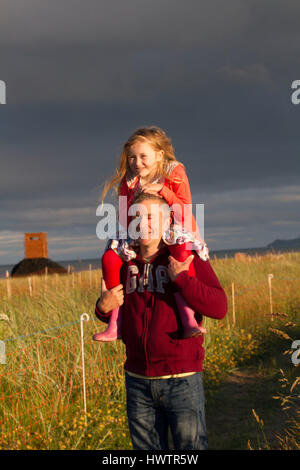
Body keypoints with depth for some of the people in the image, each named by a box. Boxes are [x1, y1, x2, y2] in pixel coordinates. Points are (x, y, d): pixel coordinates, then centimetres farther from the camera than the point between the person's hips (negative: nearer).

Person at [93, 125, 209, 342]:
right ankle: (116, 323, -12)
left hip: (175, 232, -4)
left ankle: (188, 320, -41)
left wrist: (162, 190, -25)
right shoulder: (129, 181, 4)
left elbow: (184, 211, -15)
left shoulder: (175, 174, -7)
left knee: (181, 251, -40)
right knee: (110, 257, -18)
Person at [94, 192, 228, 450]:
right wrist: (103, 308, 0)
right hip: (137, 380, 5)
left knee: (191, 446, 3)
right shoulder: (126, 264, 8)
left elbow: (219, 308, -17)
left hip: (181, 379, -4)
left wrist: (181, 278, -22)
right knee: (146, 448, 14)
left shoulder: (189, 259, -5)